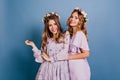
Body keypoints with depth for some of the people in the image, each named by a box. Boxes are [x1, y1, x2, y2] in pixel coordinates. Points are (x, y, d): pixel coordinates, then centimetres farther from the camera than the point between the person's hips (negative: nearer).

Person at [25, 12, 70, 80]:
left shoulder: (65, 35, 2)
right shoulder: (46, 39, 10)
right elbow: (42, 58, 4)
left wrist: (50, 58, -1)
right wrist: (33, 46, 1)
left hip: (61, 68, -2)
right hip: (47, 68, 2)